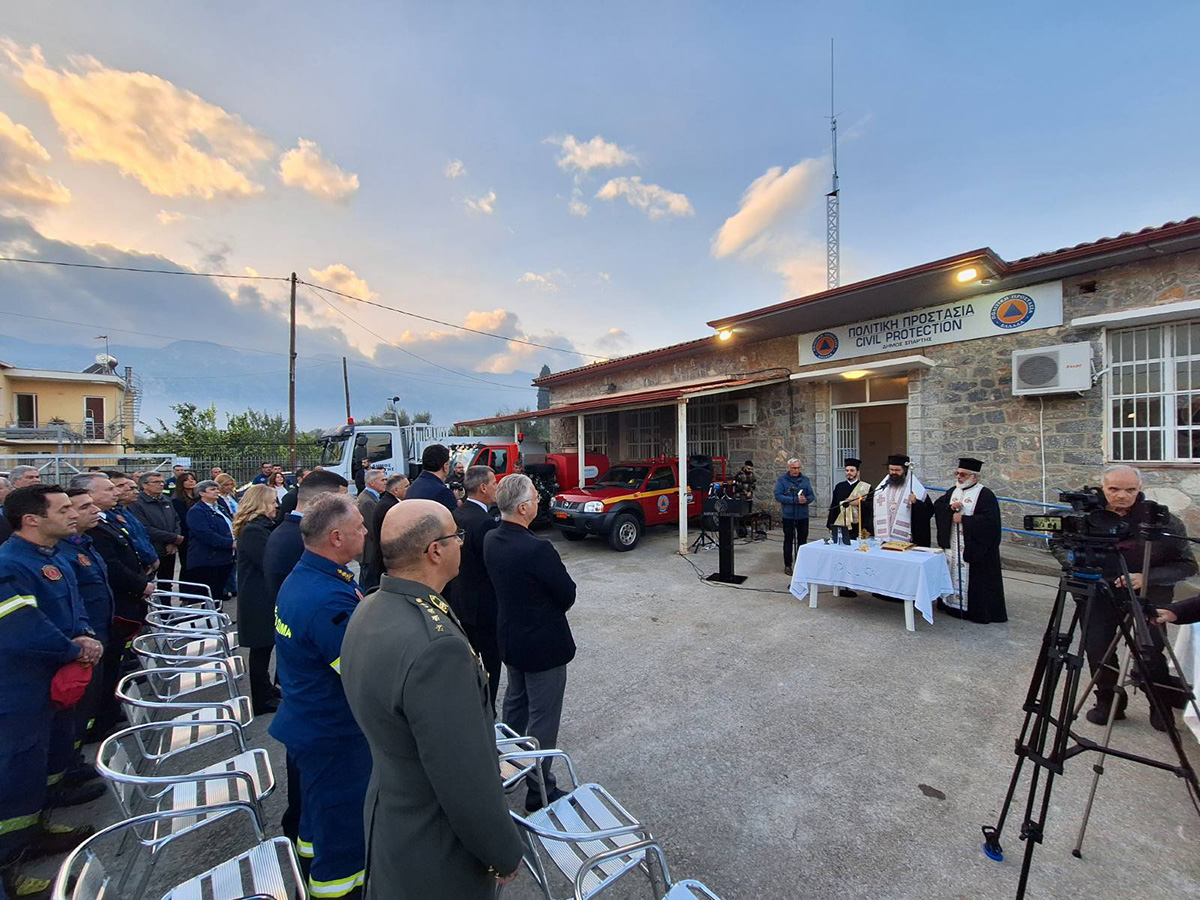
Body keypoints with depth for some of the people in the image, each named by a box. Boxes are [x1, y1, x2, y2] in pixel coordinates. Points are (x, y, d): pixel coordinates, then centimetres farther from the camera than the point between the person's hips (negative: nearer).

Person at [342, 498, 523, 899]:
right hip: (436, 856, -8)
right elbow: (467, 780, -28)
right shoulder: (436, 646, -37)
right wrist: (506, 856, -14)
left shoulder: (369, 610, -8)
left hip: (387, 815, 8)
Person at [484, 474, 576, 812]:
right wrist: (554, 608, 2)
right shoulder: (537, 549, -31)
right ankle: (539, 789, 26)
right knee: (543, 719, 10)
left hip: (510, 637, 9)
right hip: (542, 644, -8)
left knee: (515, 702, 29)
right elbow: (568, 594, -19)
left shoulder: (491, 539, -7)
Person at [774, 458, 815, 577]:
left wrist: (806, 499, -20)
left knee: (802, 540, 11)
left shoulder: (805, 479, 6)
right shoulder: (781, 480, -6)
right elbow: (778, 496, -15)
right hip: (788, 515, -3)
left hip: (803, 515, 3)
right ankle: (787, 565, 16)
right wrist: (796, 500, -21)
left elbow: (811, 495, 3)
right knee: (788, 540, 7)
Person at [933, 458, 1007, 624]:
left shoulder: (985, 495, -11)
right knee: (953, 575, 13)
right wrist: (950, 507, -11)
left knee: (973, 579, -1)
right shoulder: (953, 491, 10)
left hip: (975, 548, -6)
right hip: (952, 547, 6)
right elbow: (937, 505, 8)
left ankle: (980, 612, 12)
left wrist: (963, 519, -18)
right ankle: (952, 603, 24)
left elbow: (989, 520, -19)